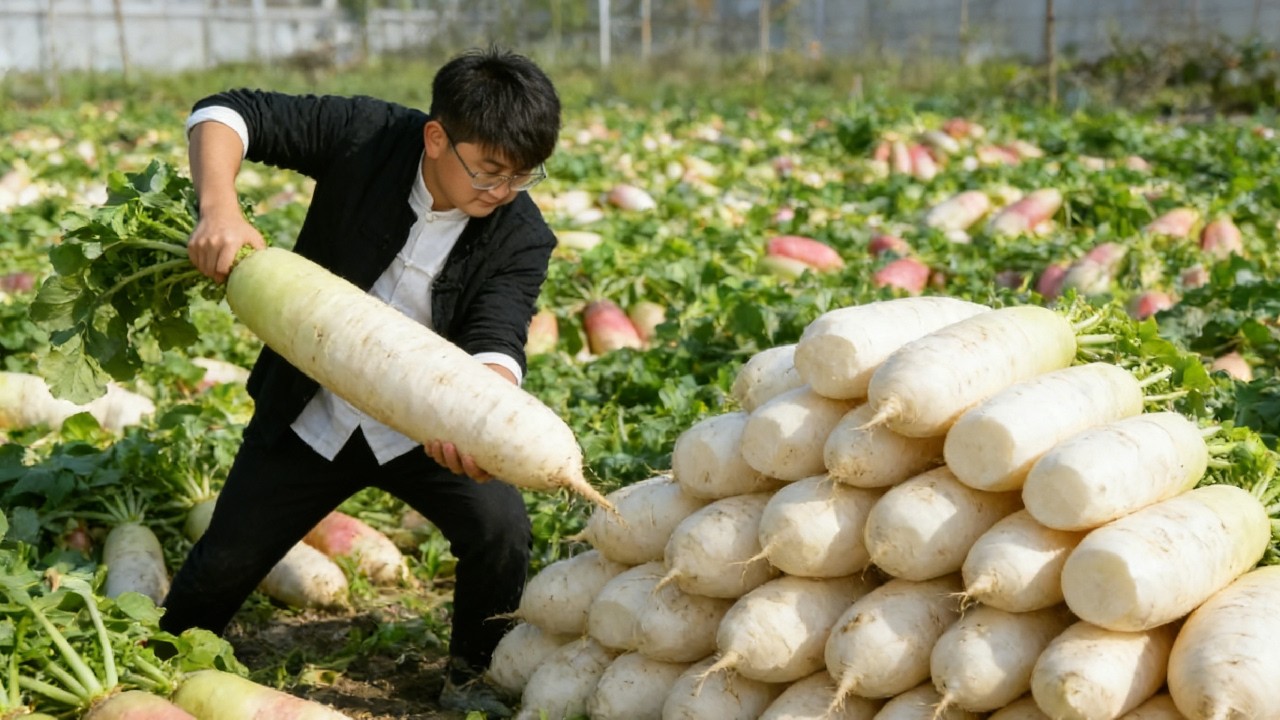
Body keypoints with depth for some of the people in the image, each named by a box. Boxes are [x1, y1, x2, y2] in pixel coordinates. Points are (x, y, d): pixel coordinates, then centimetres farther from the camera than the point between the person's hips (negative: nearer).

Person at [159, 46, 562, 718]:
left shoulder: (521, 238, -20)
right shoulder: (364, 135, -20)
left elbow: (497, 344, -33)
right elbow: (225, 113, -13)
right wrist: (220, 207, -33)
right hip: (309, 413, 1)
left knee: (500, 528, -24)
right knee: (223, 562, 6)